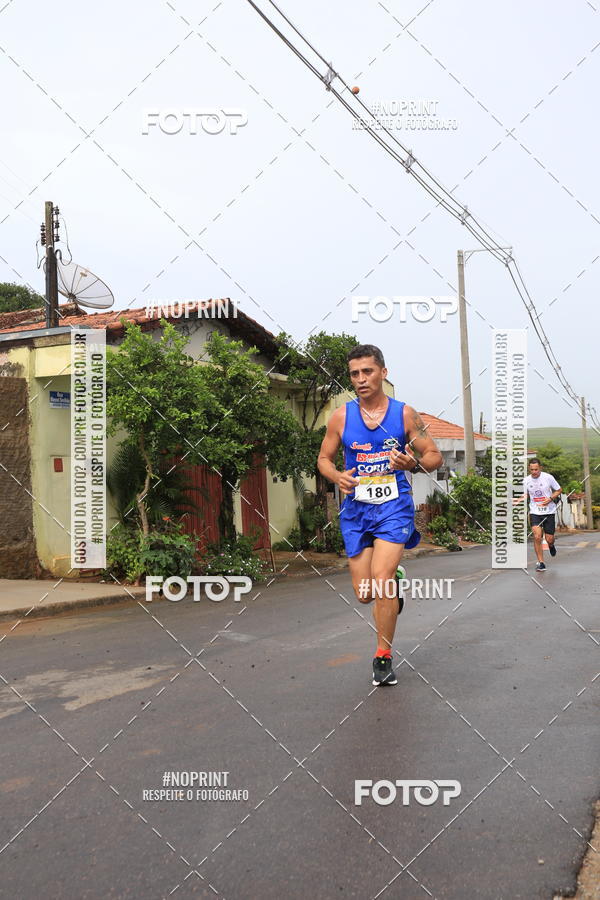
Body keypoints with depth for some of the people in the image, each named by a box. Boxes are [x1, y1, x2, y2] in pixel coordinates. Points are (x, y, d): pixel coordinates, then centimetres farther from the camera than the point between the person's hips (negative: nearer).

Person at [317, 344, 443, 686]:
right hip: (356, 509, 2)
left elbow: (435, 457, 3)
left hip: (394, 507, -2)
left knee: (381, 577, -19)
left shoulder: (405, 414, -2)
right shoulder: (340, 417, 1)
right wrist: (339, 477, -10)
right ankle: (394, 584, 41)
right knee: (365, 592, 2)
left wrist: (414, 464, -19)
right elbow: (324, 459, 12)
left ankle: (384, 658, -1)